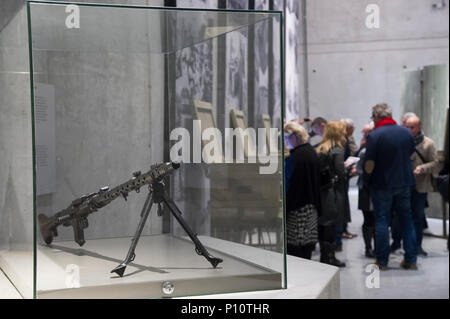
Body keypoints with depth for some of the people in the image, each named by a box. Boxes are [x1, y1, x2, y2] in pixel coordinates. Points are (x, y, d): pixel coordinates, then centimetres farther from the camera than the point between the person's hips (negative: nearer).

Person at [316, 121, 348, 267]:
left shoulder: (319, 149, 8)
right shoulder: (337, 151, -12)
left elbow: (318, 170, 8)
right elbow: (341, 173, -17)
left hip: (321, 191, 7)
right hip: (334, 193, -7)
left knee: (322, 224, 12)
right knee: (331, 224, 0)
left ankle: (324, 255, 20)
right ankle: (330, 257, 5)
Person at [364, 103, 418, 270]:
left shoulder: (374, 136, -16)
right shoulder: (406, 132, 1)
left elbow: (369, 164, -15)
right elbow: (411, 154, 13)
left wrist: (366, 181, 0)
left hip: (382, 185, -4)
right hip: (404, 183, 5)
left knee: (381, 221, 4)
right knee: (407, 220, 13)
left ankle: (382, 261, 9)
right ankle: (411, 259, 16)